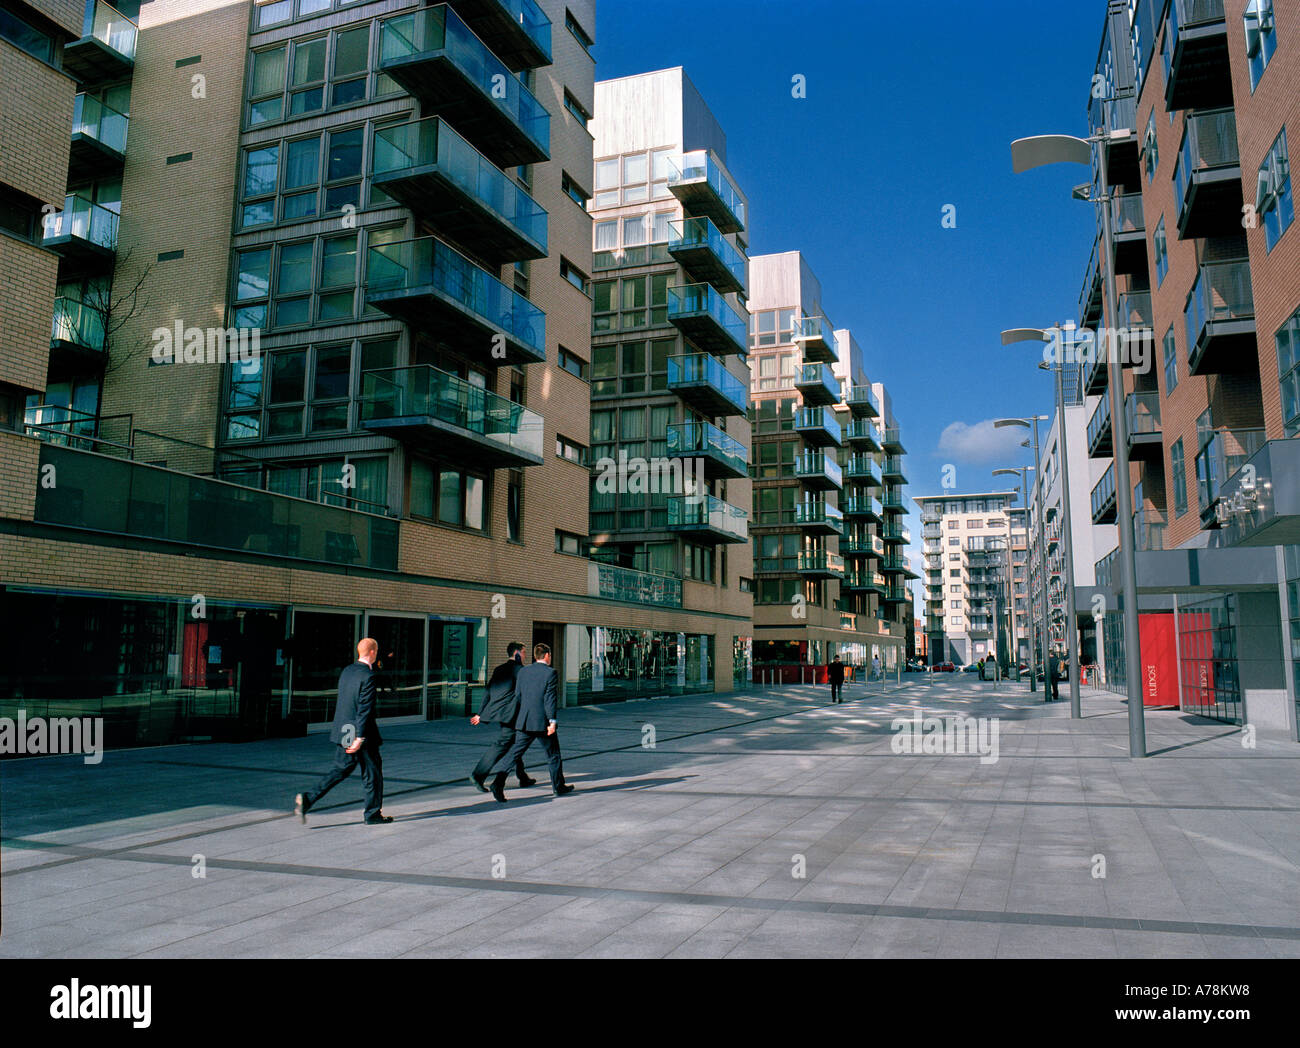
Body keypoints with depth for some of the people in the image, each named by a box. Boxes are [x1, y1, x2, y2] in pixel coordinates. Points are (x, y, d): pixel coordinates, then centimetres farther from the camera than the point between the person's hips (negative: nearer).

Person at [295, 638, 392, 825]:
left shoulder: (346, 671, 9)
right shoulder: (368, 675, -17)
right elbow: (365, 709, -22)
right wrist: (360, 738, -21)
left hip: (343, 732, 8)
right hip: (359, 732, -8)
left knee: (340, 769, 13)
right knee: (372, 773, 6)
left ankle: (307, 799, 0)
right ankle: (373, 814, 16)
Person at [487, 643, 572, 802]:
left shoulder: (523, 671, 9)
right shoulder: (550, 672, -7)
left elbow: (517, 696, 11)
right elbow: (550, 698, -14)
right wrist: (552, 721, -15)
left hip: (524, 722, 4)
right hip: (542, 721, -4)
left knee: (515, 753, 2)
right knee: (553, 754, 13)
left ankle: (499, 780, -17)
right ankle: (558, 787, 24)